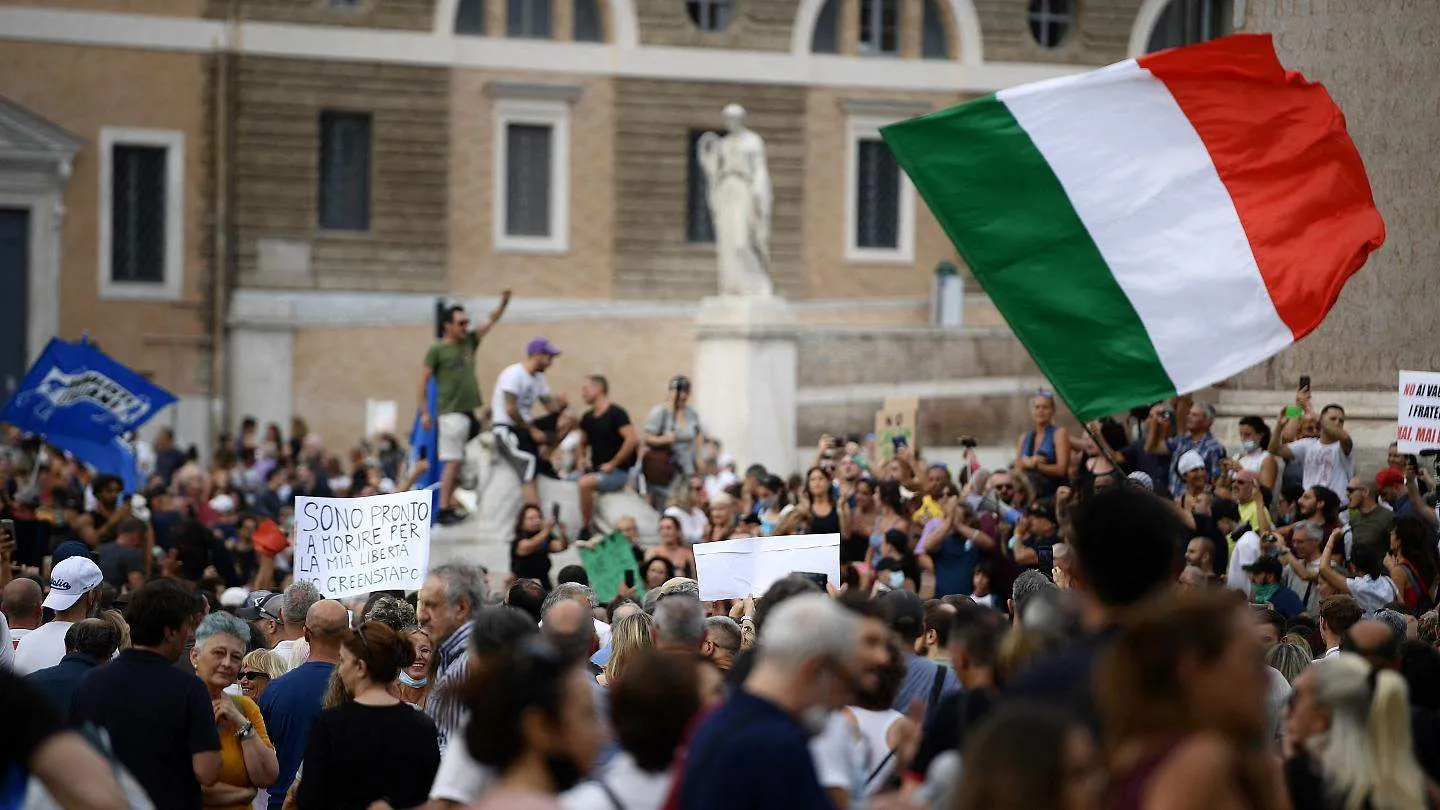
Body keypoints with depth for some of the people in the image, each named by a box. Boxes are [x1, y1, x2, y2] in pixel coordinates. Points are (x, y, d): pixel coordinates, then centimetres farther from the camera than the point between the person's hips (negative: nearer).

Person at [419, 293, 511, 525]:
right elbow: (424, 381, -5)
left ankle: (450, 507, 14)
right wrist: (424, 412, -10)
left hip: (470, 411, 7)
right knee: (452, 462, -9)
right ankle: (443, 510, -8)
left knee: (459, 463, 9)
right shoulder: (437, 349, -5)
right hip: (451, 413, -7)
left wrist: (504, 302, -8)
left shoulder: (469, 341, 11)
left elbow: (491, 321, 8)